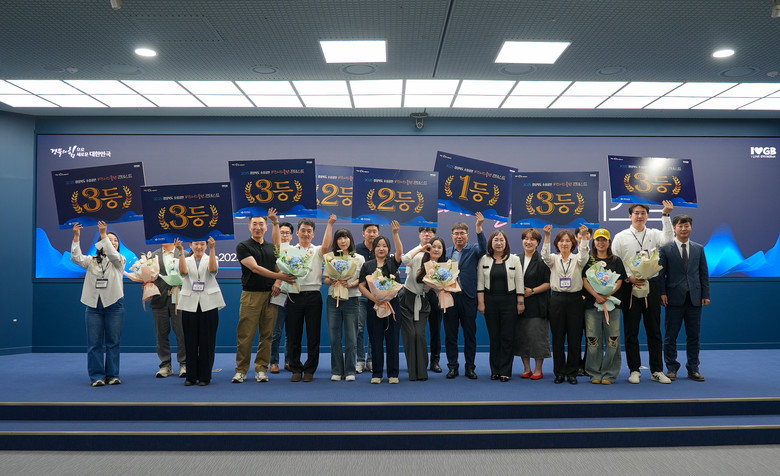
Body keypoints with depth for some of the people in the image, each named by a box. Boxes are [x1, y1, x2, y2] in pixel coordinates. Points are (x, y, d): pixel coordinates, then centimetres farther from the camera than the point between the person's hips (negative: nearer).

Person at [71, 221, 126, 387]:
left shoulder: (120, 261, 7)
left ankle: (112, 375, 11)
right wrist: (76, 237, -16)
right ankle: (97, 376, 7)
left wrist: (104, 233, -22)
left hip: (114, 304, -1)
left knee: (113, 342, 3)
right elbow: (76, 258, -7)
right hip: (93, 305, 1)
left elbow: (113, 255, -15)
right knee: (94, 343, 0)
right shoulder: (92, 261, 11)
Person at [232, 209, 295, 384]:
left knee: (267, 335, 4)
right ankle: (241, 370, 8)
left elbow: (277, 268, 20)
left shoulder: (271, 247, 16)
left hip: (270, 295, 4)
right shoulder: (243, 246, 0)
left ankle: (261, 369, 13)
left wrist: (278, 284, 0)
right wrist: (279, 276, -14)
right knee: (245, 335, -3)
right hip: (251, 295, -4)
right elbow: (255, 268, -10)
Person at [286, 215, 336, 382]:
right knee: (293, 335, 4)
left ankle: (310, 370, 11)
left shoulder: (317, 251, 11)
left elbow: (326, 246, -11)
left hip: (313, 296, -1)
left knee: (313, 335, 1)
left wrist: (330, 224, -12)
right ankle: (296, 369, 15)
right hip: (294, 296, 1)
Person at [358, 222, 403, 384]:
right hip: (374, 305, 1)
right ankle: (376, 374, 13)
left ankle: (393, 374, 10)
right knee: (375, 340, 4)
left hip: (392, 304, 0)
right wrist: (373, 298, -12)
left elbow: (400, 251, -13)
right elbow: (361, 285, 3)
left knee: (392, 340, 2)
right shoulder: (367, 265, 8)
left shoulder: (392, 262, 6)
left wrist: (395, 233, -25)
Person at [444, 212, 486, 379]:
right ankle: (452, 367, 15)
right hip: (449, 296, 2)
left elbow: (483, 248, -19)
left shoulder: (474, 250, 4)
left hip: (468, 297, -2)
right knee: (450, 334, 6)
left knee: (470, 334, 5)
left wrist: (479, 227, -30)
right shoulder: (447, 252, 12)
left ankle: (470, 367, 14)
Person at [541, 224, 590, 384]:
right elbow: (545, 255, -14)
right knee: (558, 337, 3)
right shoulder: (553, 259, 8)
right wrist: (547, 236, -27)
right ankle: (559, 372, 12)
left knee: (574, 337, 2)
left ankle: (572, 372, 12)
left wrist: (584, 237, -30)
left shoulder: (577, 259, 7)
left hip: (574, 299, 0)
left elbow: (584, 255, -15)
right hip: (557, 298, 0)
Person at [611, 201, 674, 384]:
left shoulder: (654, 234, 9)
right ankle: (634, 370, 11)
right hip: (630, 287, -1)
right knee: (631, 331, 3)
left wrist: (665, 215, -16)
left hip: (652, 285, 1)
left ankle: (657, 371, 13)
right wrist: (629, 277, -9)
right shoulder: (621, 237, 6)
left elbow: (668, 239, -14)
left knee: (654, 330, 5)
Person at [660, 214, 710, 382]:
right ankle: (671, 368, 13)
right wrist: (662, 293, -9)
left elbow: (704, 273, 10)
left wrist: (706, 295, 4)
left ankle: (693, 369, 18)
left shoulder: (699, 249, 11)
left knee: (694, 336, 7)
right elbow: (661, 273, 0)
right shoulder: (666, 249, 1)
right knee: (671, 336, 3)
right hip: (674, 299, -3)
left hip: (695, 299, 3)